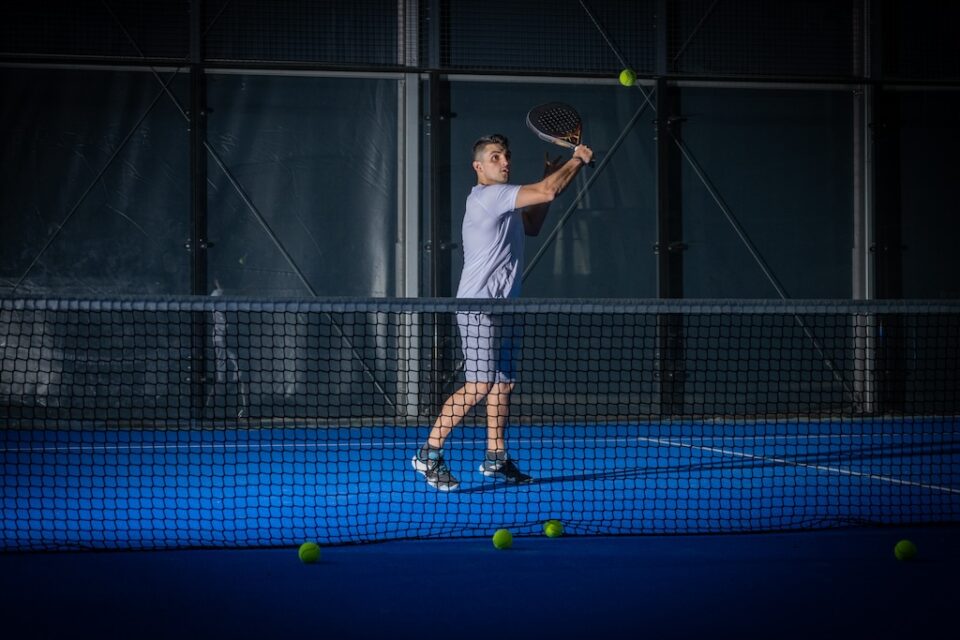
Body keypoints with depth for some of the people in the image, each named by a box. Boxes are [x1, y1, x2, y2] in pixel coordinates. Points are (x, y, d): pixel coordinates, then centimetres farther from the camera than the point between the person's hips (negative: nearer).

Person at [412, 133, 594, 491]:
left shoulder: (504, 201, 16)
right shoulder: (488, 195, -15)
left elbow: (531, 226, 28)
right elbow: (548, 192, -20)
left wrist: (548, 176, 19)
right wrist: (577, 160, -4)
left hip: (503, 306, 10)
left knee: (503, 383, 10)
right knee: (479, 386, -14)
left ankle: (495, 458, 17)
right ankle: (428, 454, -9)